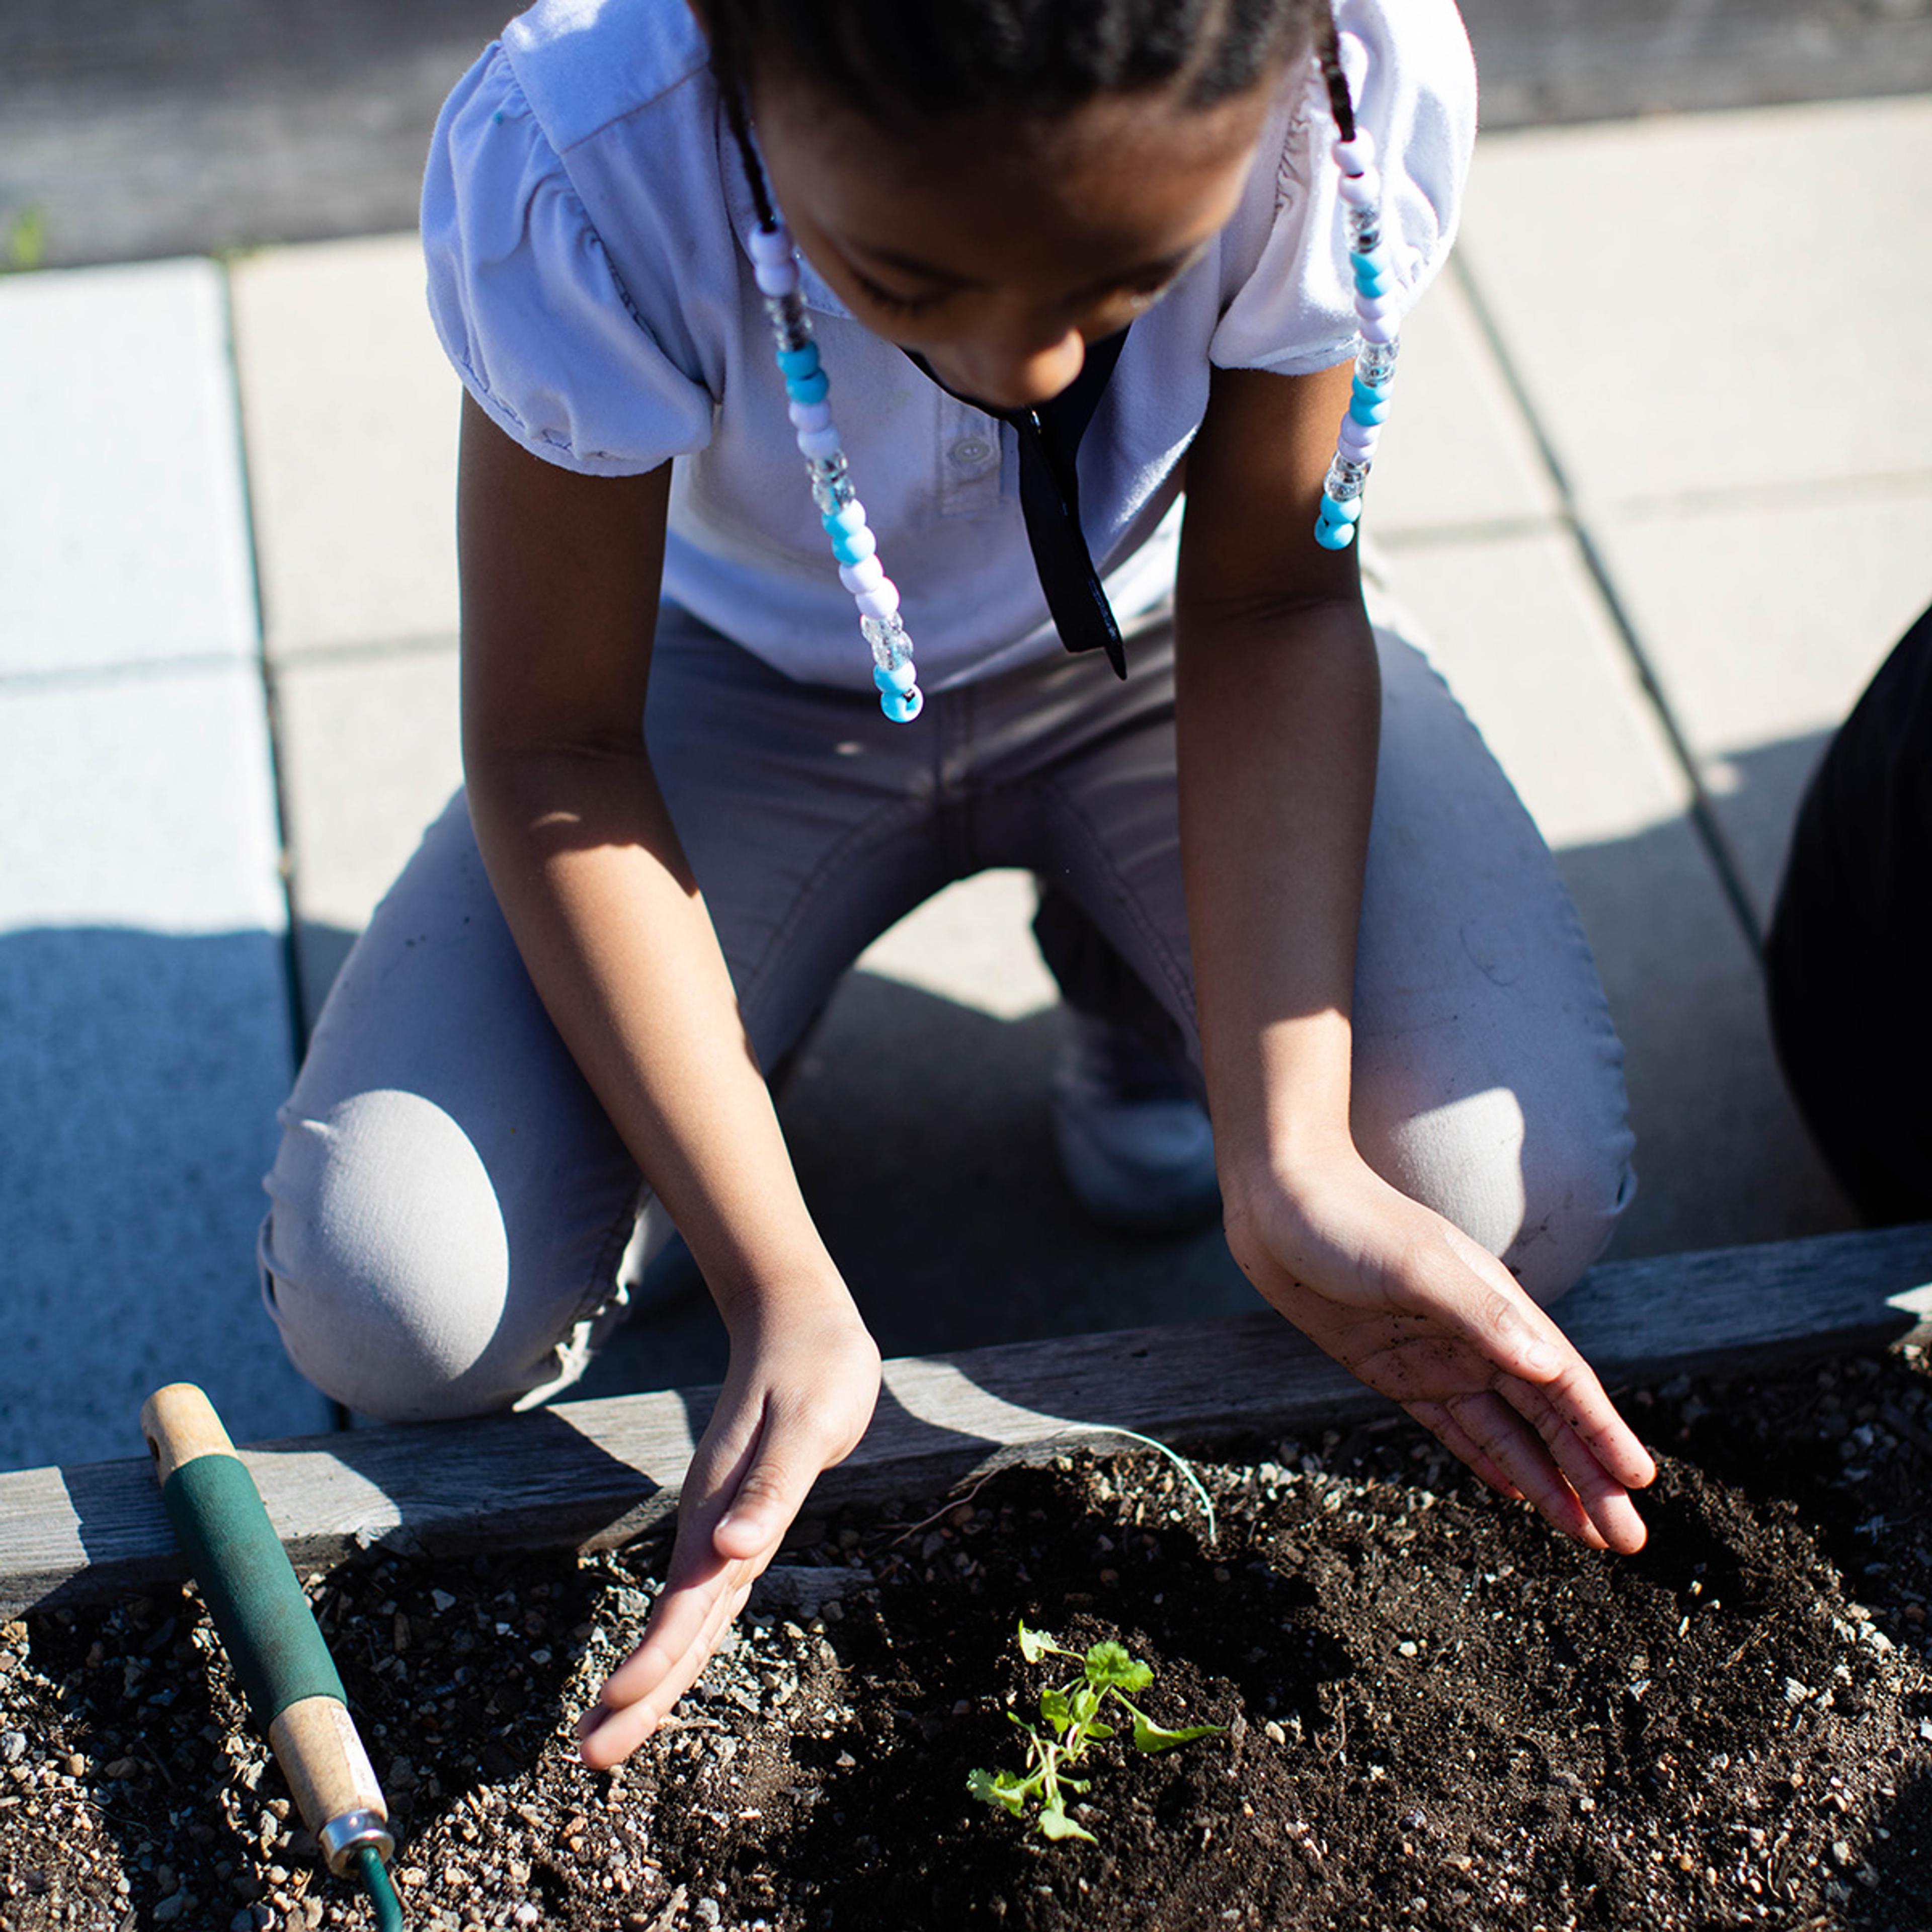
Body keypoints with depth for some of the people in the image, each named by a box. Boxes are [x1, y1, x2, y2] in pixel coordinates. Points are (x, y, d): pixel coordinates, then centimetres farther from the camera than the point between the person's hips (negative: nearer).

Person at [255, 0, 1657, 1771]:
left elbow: (1271, 603, -20)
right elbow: (554, 748, -26)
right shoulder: (573, 171, -37)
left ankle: (1131, 950, 12)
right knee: (394, 1308, -20)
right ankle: (683, 1065, 15)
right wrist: (781, 1291, -36)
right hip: (754, 673, -1)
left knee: (1514, 1203, -21)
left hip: (1151, 637, 1)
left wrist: (1287, 1156, -32)